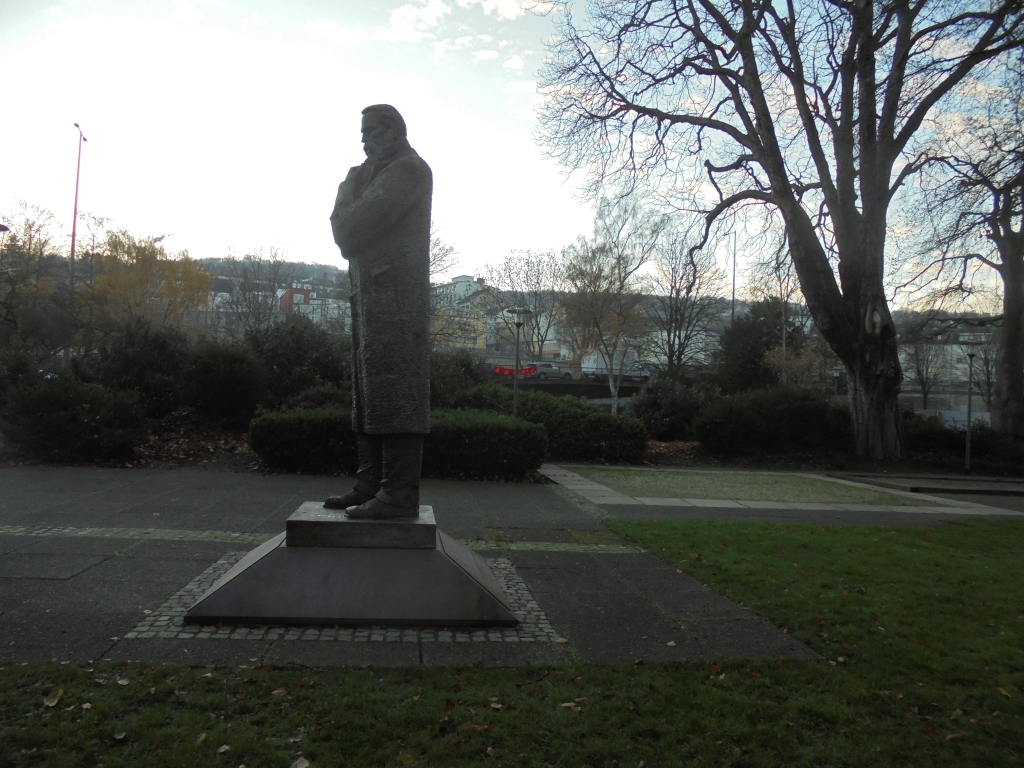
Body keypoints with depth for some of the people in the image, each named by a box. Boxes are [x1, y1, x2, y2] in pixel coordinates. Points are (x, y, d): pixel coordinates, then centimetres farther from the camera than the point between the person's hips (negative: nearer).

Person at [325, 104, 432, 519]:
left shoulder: (407, 169, -2)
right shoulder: (380, 173, 29)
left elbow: (353, 228, -13)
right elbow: (348, 235, 22)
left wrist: (348, 192, 8)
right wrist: (352, 190, 6)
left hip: (394, 291, -10)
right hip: (371, 291, 10)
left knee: (392, 390, -14)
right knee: (369, 392, 7)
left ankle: (399, 492, -14)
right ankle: (371, 484, 10)